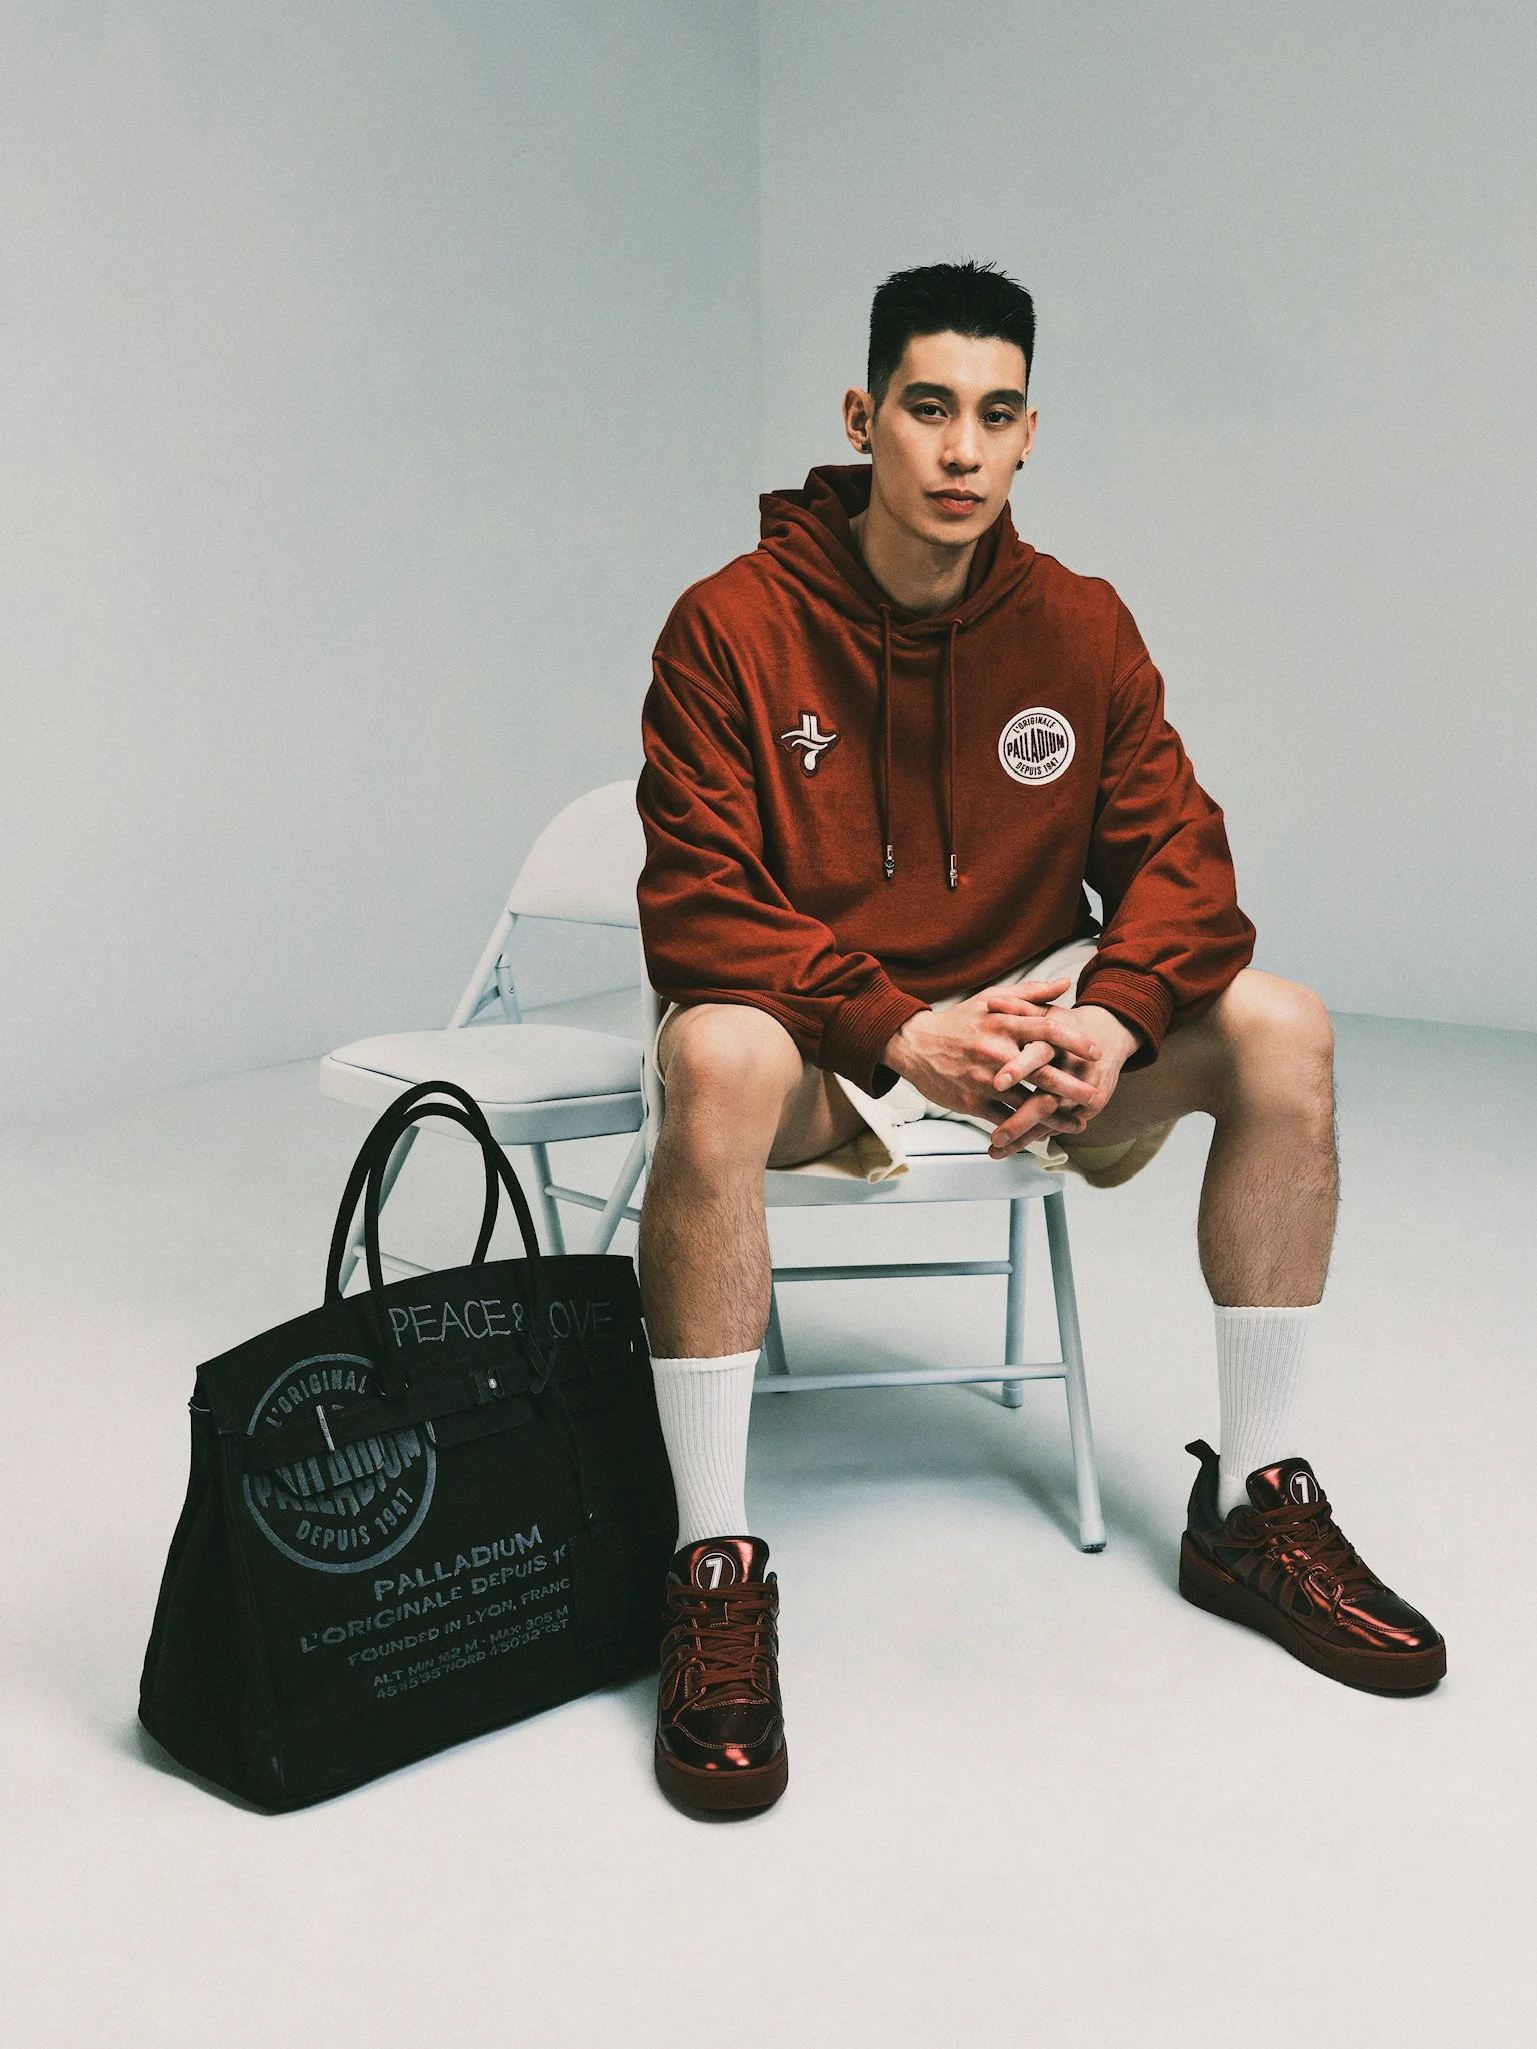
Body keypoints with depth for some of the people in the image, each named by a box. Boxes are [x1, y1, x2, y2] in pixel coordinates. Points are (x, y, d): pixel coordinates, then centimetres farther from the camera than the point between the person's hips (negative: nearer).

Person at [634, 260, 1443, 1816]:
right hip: (818, 1030, -4)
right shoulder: (734, 626, -10)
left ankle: (1253, 1510, -3)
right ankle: (715, 1568, -26)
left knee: (1280, 1029, -16)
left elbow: (1176, 853, -1)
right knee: (715, 1059, -38)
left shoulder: (1078, 627, 1)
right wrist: (904, 1033, -26)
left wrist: (1112, 1017, -22)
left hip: (1025, 1007, 4)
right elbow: (697, 911, -15)